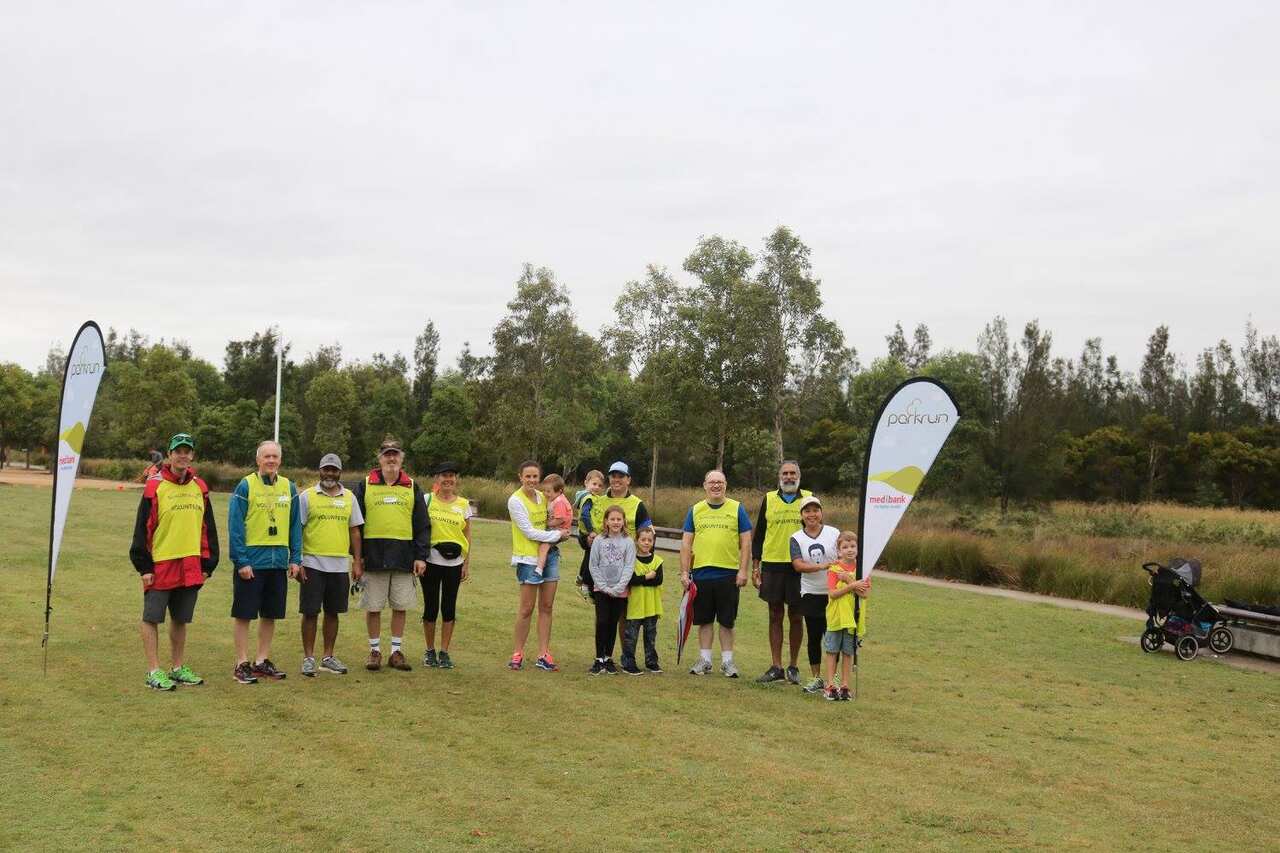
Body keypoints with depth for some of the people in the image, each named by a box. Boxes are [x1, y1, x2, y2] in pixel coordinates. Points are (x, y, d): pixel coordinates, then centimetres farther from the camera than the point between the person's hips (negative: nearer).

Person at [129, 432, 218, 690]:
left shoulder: (199, 488, 8)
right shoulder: (155, 486, -7)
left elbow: (208, 529, 13)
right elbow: (143, 528, -7)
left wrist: (207, 565, 9)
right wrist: (144, 566, -9)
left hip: (190, 567, 5)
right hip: (160, 565, -5)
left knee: (181, 620, 14)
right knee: (151, 619, 2)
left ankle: (178, 668, 24)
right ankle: (153, 672, 9)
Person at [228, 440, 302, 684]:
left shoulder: (289, 488, 8)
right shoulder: (245, 486, -6)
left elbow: (295, 525, 11)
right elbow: (235, 526, -9)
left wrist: (295, 558, 4)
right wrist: (241, 561, -14)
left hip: (279, 561, 5)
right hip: (252, 561, -5)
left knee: (270, 614, 11)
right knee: (244, 614, 2)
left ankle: (262, 661, 23)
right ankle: (242, 664, 11)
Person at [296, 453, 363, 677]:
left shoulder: (349, 497, 9)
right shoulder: (306, 496, 0)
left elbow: (355, 531, 12)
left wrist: (357, 561, 6)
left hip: (340, 565, 3)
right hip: (313, 563, -3)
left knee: (333, 612, 10)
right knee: (310, 612, 0)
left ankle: (328, 657, 19)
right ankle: (308, 658, 10)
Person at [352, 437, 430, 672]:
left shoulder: (412, 487, 10)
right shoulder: (364, 486, 5)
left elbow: (422, 525, 10)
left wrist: (421, 556, 2)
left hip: (404, 558, 1)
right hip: (373, 556, -1)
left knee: (401, 606, 5)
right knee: (373, 607, 4)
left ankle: (396, 651, 16)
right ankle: (375, 650, 16)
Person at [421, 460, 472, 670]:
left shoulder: (463, 504, 7)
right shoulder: (426, 500, 0)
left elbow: (467, 535, 10)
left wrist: (467, 563, 6)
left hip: (454, 563, 2)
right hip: (431, 561, -2)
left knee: (449, 608, 5)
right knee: (431, 607, 4)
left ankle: (444, 652, 15)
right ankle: (430, 651, 18)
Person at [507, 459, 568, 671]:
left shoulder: (542, 497, 9)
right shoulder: (515, 500, -10)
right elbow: (530, 532, -14)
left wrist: (559, 533, 3)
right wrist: (557, 535, -9)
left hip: (549, 554, 6)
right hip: (528, 558, -6)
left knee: (547, 607, 6)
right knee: (527, 608, -3)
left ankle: (543, 655, 12)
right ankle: (517, 654, 10)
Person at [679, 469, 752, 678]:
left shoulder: (737, 509, 4)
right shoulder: (695, 510, 8)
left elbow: (746, 542, 2)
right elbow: (686, 543, 8)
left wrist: (743, 570, -6)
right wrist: (684, 572, 2)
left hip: (728, 574, -2)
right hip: (701, 573, 2)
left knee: (727, 621, 5)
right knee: (704, 620, 9)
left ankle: (727, 661, 15)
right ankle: (705, 660, 19)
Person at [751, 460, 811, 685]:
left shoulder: (809, 498, 4)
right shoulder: (768, 500, 7)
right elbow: (758, 534, 10)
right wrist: (755, 566, 5)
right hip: (772, 565, 1)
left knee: (796, 616, 4)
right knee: (775, 615, 5)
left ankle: (793, 667, 15)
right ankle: (776, 667, 12)